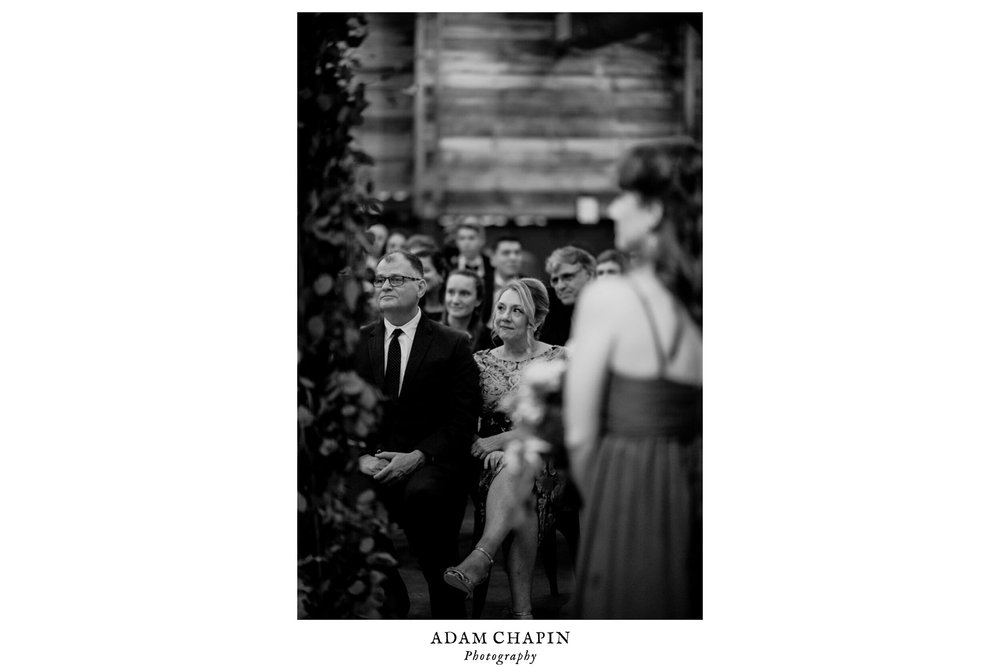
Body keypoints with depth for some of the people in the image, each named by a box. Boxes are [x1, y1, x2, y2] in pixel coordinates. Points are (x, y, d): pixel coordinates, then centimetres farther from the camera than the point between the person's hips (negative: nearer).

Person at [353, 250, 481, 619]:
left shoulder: (453, 345, 7)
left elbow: (463, 420, -1)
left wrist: (416, 457, -16)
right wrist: (361, 456, -10)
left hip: (428, 461, -2)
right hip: (370, 460, 2)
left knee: (422, 492, -37)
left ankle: (448, 620, -22)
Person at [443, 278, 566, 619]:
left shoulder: (558, 359, 4)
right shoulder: (481, 361, 13)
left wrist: (500, 441, -16)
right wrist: (487, 451, -14)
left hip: (542, 460, -2)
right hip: (493, 461, 3)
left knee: (513, 467, -40)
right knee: (520, 503, -34)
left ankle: (480, 560, -56)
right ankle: (522, 610, -44)